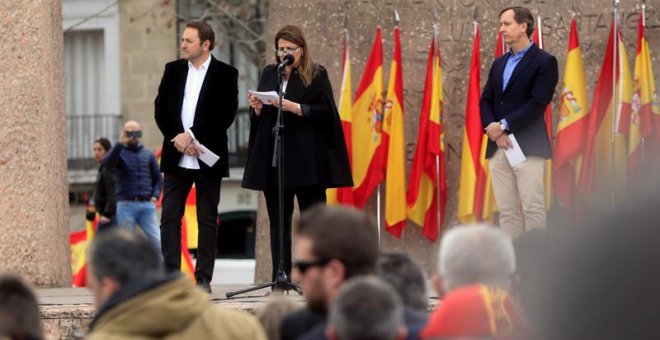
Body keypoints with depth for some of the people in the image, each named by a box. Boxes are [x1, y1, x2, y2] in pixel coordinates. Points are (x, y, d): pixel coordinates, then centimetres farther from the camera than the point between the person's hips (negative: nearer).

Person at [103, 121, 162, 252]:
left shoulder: (148, 155, 15)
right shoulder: (120, 153, 7)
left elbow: (158, 179, 17)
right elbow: (107, 163, -15)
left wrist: (155, 196, -1)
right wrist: (120, 144, -20)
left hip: (146, 205, 2)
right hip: (126, 205, -2)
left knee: (156, 241, -8)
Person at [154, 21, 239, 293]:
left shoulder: (225, 74, -1)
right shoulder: (173, 70, 10)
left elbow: (226, 115, -9)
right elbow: (161, 109, 6)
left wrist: (191, 135, -14)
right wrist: (177, 138, -9)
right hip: (176, 158, 3)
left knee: (207, 220, 1)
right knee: (169, 216, -3)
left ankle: (203, 279, 5)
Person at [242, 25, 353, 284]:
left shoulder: (316, 75, 1)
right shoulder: (269, 74, 15)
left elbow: (325, 112, -8)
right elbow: (257, 117, 19)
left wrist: (294, 107, -18)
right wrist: (257, 108, -4)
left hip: (306, 158, -5)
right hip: (273, 155, 5)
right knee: (278, 221, 5)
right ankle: (280, 278, 6)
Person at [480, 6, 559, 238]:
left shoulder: (544, 62, -3)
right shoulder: (499, 64, 19)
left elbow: (538, 103, -12)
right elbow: (485, 101, 14)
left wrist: (503, 126, -12)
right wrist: (493, 129, -5)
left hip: (528, 147, -7)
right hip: (498, 147, 7)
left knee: (533, 208, -9)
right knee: (506, 210, 5)